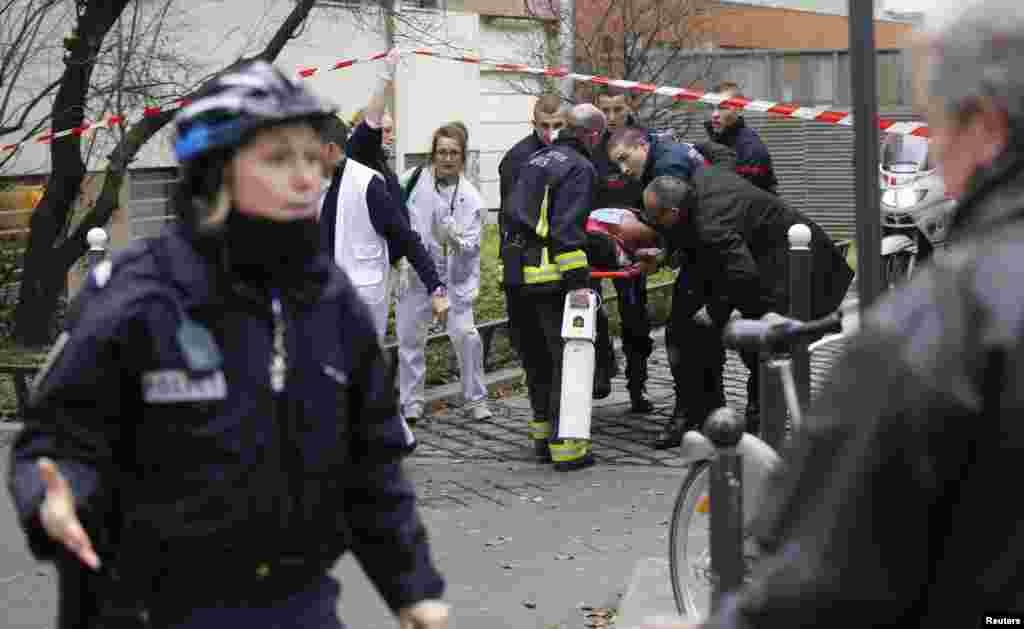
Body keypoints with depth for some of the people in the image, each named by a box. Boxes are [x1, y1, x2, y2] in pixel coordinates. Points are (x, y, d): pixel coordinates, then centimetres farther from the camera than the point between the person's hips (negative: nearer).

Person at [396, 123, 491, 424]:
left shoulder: (469, 197, -9)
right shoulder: (415, 178, -5)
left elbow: (470, 247, -13)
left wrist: (456, 240, -32)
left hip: (453, 273, -2)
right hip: (415, 270, 2)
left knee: (465, 333, -9)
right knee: (409, 334, 5)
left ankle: (475, 399, 8)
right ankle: (411, 402, 19)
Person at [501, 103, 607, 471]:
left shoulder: (536, 160, 18)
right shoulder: (580, 168, -9)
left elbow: (508, 213, 21)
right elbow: (568, 229, -19)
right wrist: (577, 280, -20)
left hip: (517, 273, 8)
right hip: (550, 276, -8)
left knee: (535, 356, 17)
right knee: (566, 356, -3)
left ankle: (543, 433, 27)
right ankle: (565, 446, -3)